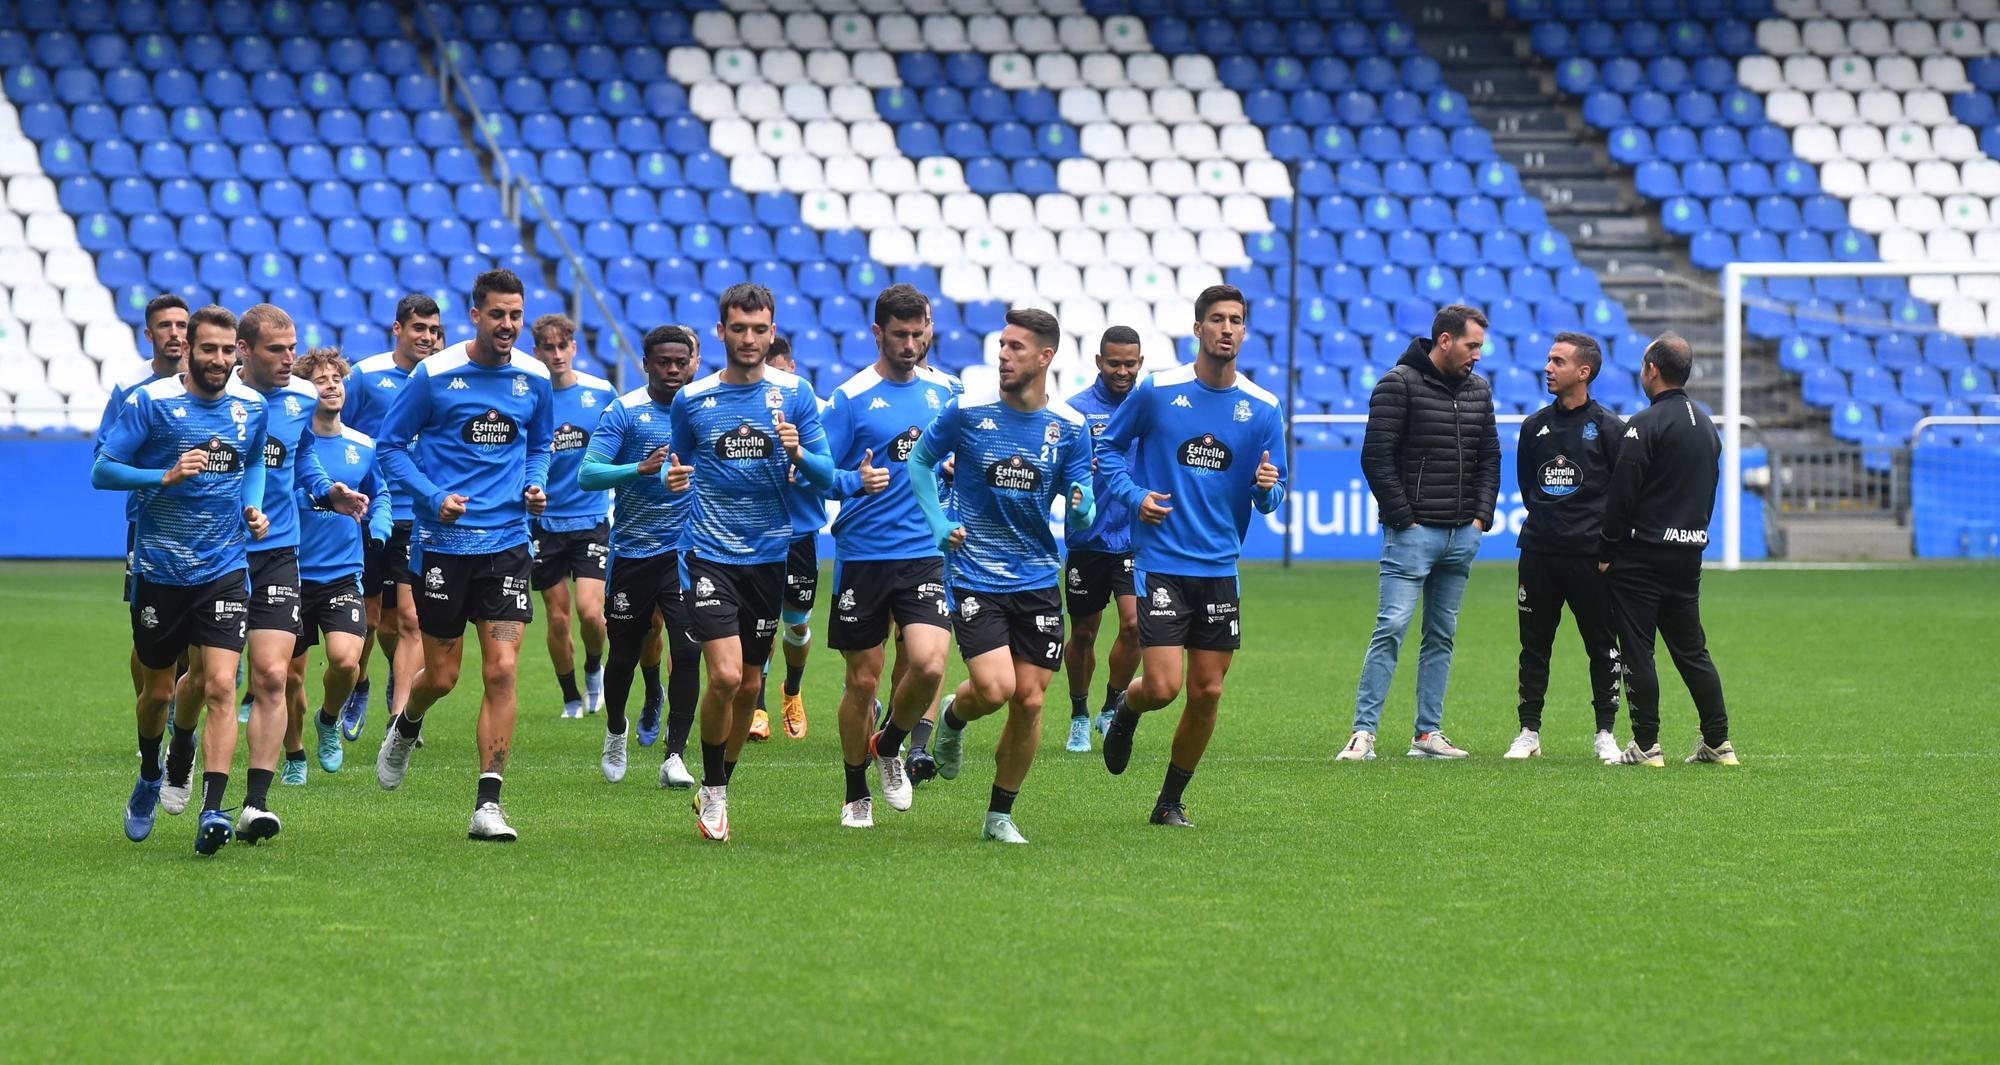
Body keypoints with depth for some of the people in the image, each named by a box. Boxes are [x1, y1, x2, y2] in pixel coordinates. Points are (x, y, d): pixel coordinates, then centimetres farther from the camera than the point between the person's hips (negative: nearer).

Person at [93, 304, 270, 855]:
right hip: (159, 571, -1)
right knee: (158, 691, 12)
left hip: (225, 570, 1)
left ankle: (212, 810, -18)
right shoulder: (149, 402, -9)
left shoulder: (251, 407, 2)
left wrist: (252, 507, 4)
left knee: (219, 685, -15)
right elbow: (102, 470, -8)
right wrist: (165, 477, -22)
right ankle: (150, 777, 42)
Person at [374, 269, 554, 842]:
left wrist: (536, 486, 0)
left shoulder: (534, 379, 3)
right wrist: (433, 497, -14)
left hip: (507, 542, 2)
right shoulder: (434, 375, -7)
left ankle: (488, 805, -7)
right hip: (443, 541, -2)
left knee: (501, 670, -9)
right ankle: (406, 725, 42)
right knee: (442, 676, 5)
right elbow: (390, 445, 0)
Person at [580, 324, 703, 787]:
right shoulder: (623, 411, -4)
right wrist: (640, 469, -28)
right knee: (624, 653, 11)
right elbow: (587, 474, -13)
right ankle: (615, 730, 39)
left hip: (687, 549, 1)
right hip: (632, 552, -1)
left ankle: (675, 756, -5)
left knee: (687, 651, -12)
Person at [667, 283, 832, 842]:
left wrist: (798, 454, -20)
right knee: (725, 675, -16)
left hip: (769, 555, 2)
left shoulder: (794, 394, 1)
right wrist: (674, 478, -5)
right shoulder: (692, 399, 2)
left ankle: (718, 789, 27)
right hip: (710, 552, -1)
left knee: (748, 686, 8)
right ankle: (712, 790, 2)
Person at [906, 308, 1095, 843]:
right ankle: (953, 716, 20)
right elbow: (919, 460, 9)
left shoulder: (1069, 427, -3)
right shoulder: (967, 411, -7)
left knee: (1029, 700, 0)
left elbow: (1081, 514, 3)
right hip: (976, 575, -2)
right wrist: (939, 525, -1)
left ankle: (1001, 815, 16)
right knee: (995, 688, -17)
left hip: (1038, 580, 2)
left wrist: (1082, 503, -21)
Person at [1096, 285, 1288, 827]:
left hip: (1220, 568, 3)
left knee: (1207, 692, 4)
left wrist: (1267, 488, -15)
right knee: (1163, 687, -12)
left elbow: (1271, 499, 8)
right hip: (1159, 561, -3)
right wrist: (1133, 495, -8)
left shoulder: (1264, 408, 3)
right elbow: (1108, 448, 8)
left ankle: (1171, 802, 21)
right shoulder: (1155, 391, -5)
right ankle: (1125, 711, 25)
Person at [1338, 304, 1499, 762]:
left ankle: (1428, 733, 14)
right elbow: (1376, 457, -10)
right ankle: (1364, 732, -12)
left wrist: (1481, 517, 6)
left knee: (1441, 635, 9)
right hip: (1414, 532, -7)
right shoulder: (1399, 384, -7)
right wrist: (1403, 518, -12)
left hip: (1462, 536, 7)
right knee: (1391, 628, -12)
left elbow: (1490, 458, 18)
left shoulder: (1478, 389, 13)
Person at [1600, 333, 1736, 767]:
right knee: (1692, 650, 13)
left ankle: (1646, 744, -2)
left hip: (1642, 553, -7)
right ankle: (1718, 743, 12)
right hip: (1689, 553, 7)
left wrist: (1606, 552, -7)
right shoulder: (1706, 425, 13)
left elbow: (1621, 495, -14)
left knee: (1637, 651, -2)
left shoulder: (1645, 425, -13)